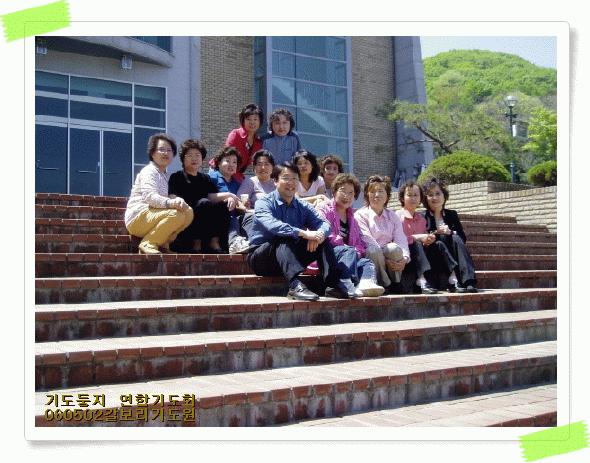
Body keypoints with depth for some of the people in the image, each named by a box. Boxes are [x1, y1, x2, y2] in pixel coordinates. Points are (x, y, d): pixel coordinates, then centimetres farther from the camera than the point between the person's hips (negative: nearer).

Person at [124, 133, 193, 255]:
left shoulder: (164, 175, 23)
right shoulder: (149, 171, -7)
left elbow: (162, 198, 13)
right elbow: (149, 196, -25)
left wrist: (177, 201, -11)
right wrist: (171, 203, -42)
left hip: (152, 216, 8)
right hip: (138, 218, -8)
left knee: (188, 212, -8)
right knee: (175, 214, -31)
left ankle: (162, 243, -5)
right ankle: (148, 244, -18)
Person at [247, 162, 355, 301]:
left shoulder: (303, 207, 11)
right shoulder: (264, 203, -8)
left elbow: (324, 223, -5)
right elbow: (272, 225, -29)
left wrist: (319, 234, -30)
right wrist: (304, 233, -39)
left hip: (291, 256, 5)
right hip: (261, 257, -5)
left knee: (322, 241, -11)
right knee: (284, 239, -33)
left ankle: (333, 283, -27)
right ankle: (295, 285, -53)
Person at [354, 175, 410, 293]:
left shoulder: (393, 216, 17)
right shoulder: (360, 215, 4)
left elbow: (401, 240, 2)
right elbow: (367, 241, -10)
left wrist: (404, 258, -19)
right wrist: (384, 259, -22)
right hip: (370, 258, -3)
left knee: (394, 248, -29)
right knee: (373, 250, -35)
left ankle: (396, 285, -15)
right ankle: (387, 286, -22)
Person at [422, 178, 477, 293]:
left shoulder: (452, 214, 17)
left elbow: (463, 238, 5)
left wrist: (450, 232, -14)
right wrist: (436, 233, -21)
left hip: (452, 257, 2)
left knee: (455, 239, -24)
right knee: (439, 243, -29)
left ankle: (468, 281, -43)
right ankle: (453, 280, -46)